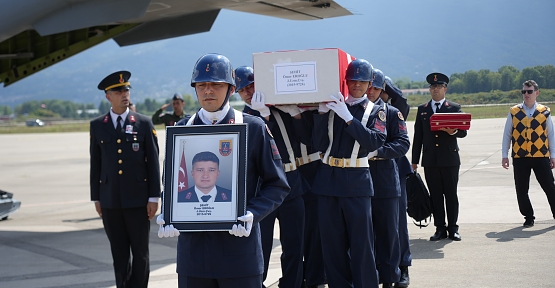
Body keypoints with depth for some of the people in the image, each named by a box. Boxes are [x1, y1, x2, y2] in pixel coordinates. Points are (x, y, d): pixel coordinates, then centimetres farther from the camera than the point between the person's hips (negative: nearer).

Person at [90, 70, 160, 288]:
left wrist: (153, 197, -5)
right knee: (119, 255, 9)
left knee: (140, 253, 3)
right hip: (110, 202, 2)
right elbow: (95, 164, 9)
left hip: (138, 200, -2)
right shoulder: (97, 126, 6)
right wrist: (96, 198, 7)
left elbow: (153, 162, 0)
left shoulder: (144, 123, 1)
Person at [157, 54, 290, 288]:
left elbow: (277, 185, 0)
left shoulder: (254, 128, 0)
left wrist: (252, 214, -16)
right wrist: (168, 215, -5)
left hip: (239, 248, -2)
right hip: (193, 249, 3)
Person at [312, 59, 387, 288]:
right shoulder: (331, 107, 10)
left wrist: (348, 117, -20)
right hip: (328, 179, 3)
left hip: (357, 182, -3)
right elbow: (319, 144, 1)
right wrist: (322, 112, -10)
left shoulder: (375, 111, 5)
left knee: (361, 241, -2)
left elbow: (375, 142, -13)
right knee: (332, 241, 8)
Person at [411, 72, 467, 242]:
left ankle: (453, 229, 9)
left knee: (451, 195, 2)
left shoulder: (455, 108, 7)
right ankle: (440, 229, 10)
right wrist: (415, 160, 6)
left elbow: (463, 132, 1)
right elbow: (418, 136, 10)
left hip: (450, 159, -2)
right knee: (435, 196, 3)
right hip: (430, 160, 2)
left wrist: (453, 131, -22)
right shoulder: (422, 109, 13)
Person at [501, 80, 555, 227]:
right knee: (521, 190, 6)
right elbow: (507, 134, 6)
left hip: (541, 156, -1)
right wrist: (504, 155, 3)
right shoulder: (514, 112, 2)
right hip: (520, 157, 1)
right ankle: (528, 218, 20)